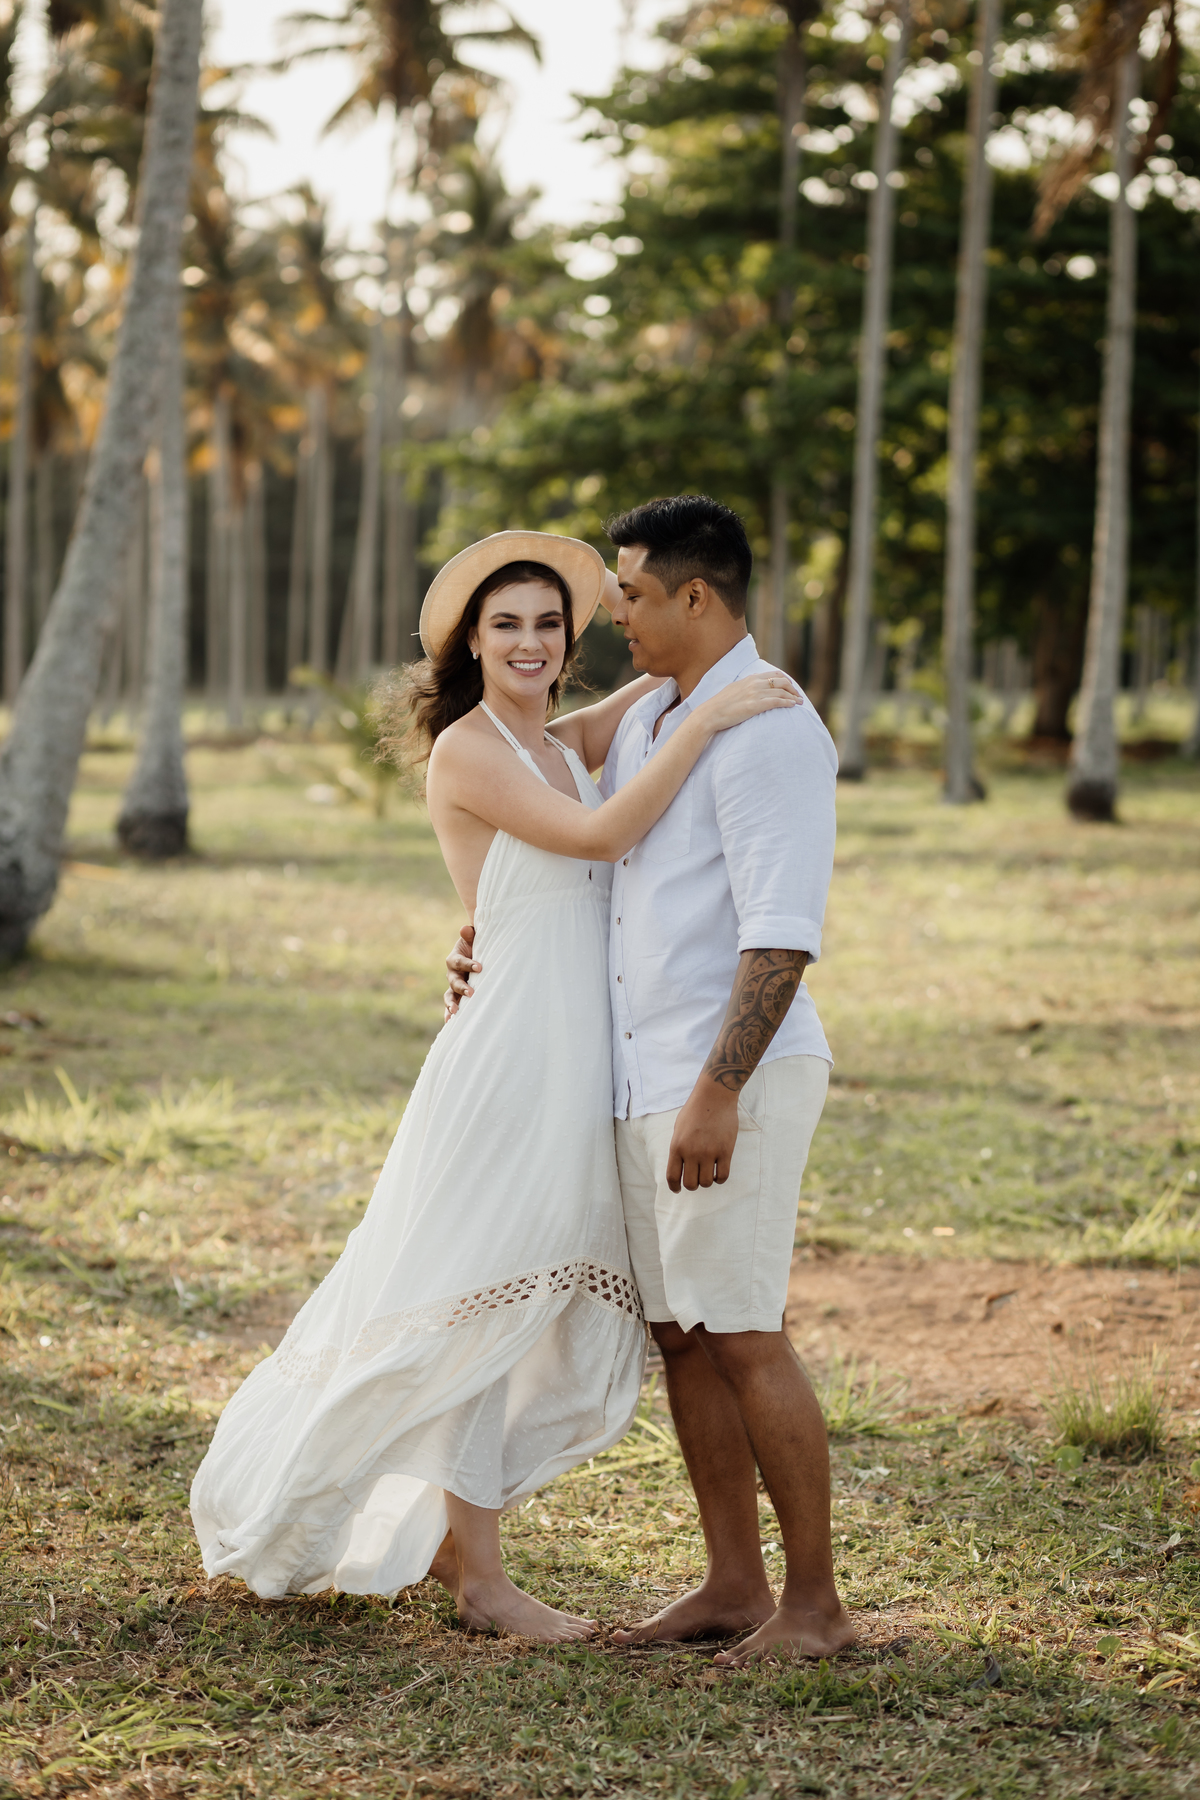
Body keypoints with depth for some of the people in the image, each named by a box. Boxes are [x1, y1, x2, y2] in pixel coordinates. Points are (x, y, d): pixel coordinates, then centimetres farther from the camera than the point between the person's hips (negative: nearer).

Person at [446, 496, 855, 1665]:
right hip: (646, 1080, 9)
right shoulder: (646, 720, 16)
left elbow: (781, 935, -20)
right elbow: (598, 866, 31)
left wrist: (717, 1094, -25)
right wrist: (504, 960, 20)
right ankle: (733, 1584, 19)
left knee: (742, 1336, -7)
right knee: (680, 1335, 11)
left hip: (733, 1082, -9)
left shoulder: (769, 729, -14)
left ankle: (815, 1603, 2)